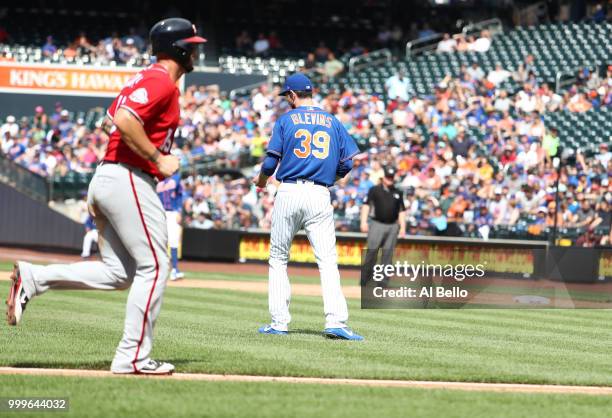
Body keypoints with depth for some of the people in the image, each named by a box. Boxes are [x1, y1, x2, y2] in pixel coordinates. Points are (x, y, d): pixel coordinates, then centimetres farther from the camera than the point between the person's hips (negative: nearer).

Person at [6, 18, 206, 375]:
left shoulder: (144, 79, 20)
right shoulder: (162, 82, -11)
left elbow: (112, 120, 26)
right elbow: (126, 121, -25)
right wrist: (158, 159, -16)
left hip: (105, 178, 10)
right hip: (129, 180, -10)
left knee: (117, 273, 11)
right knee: (154, 266, -4)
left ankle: (33, 278, 3)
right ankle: (134, 357, -4)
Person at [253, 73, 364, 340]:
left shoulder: (286, 120, 3)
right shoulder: (332, 122, 11)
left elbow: (271, 160, -2)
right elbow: (347, 163, 6)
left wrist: (261, 180, 19)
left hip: (289, 192, -1)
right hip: (320, 195, 1)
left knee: (278, 259, 11)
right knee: (327, 261, -4)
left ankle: (279, 322, 7)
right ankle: (335, 321, -19)